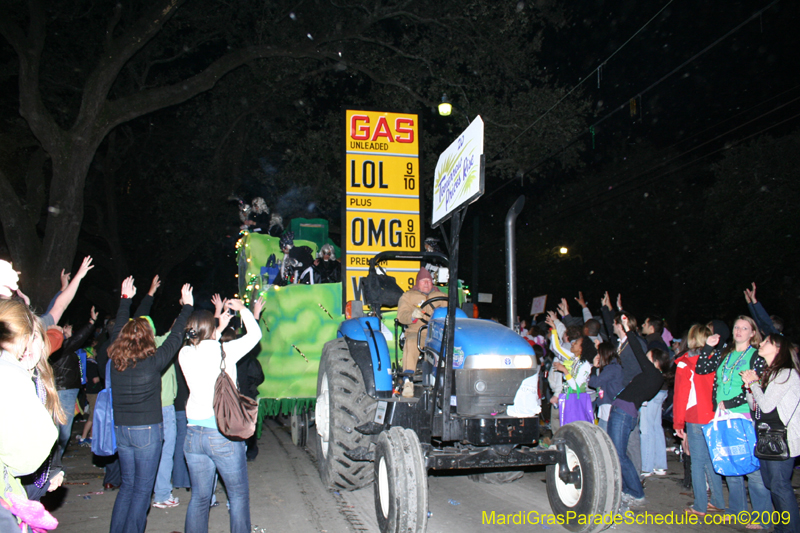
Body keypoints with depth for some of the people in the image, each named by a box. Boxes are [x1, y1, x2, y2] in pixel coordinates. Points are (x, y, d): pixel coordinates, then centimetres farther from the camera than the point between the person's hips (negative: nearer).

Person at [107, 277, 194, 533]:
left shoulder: (115, 359, -2)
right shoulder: (152, 361, -15)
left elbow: (118, 329, 13)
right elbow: (175, 338, -6)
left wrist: (125, 299, 24)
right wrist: (187, 307, 5)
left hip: (120, 430, 5)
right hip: (147, 431, -5)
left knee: (127, 485, 18)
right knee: (142, 488, 4)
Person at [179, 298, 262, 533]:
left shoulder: (186, 354, -1)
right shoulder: (224, 351, -10)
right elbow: (255, 334, 6)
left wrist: (219, 328, 30)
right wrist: (242, 309, 19)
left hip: (193, 433, 4)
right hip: (223, 432, -4)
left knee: (199, 497, 15)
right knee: (239, 494, 11)